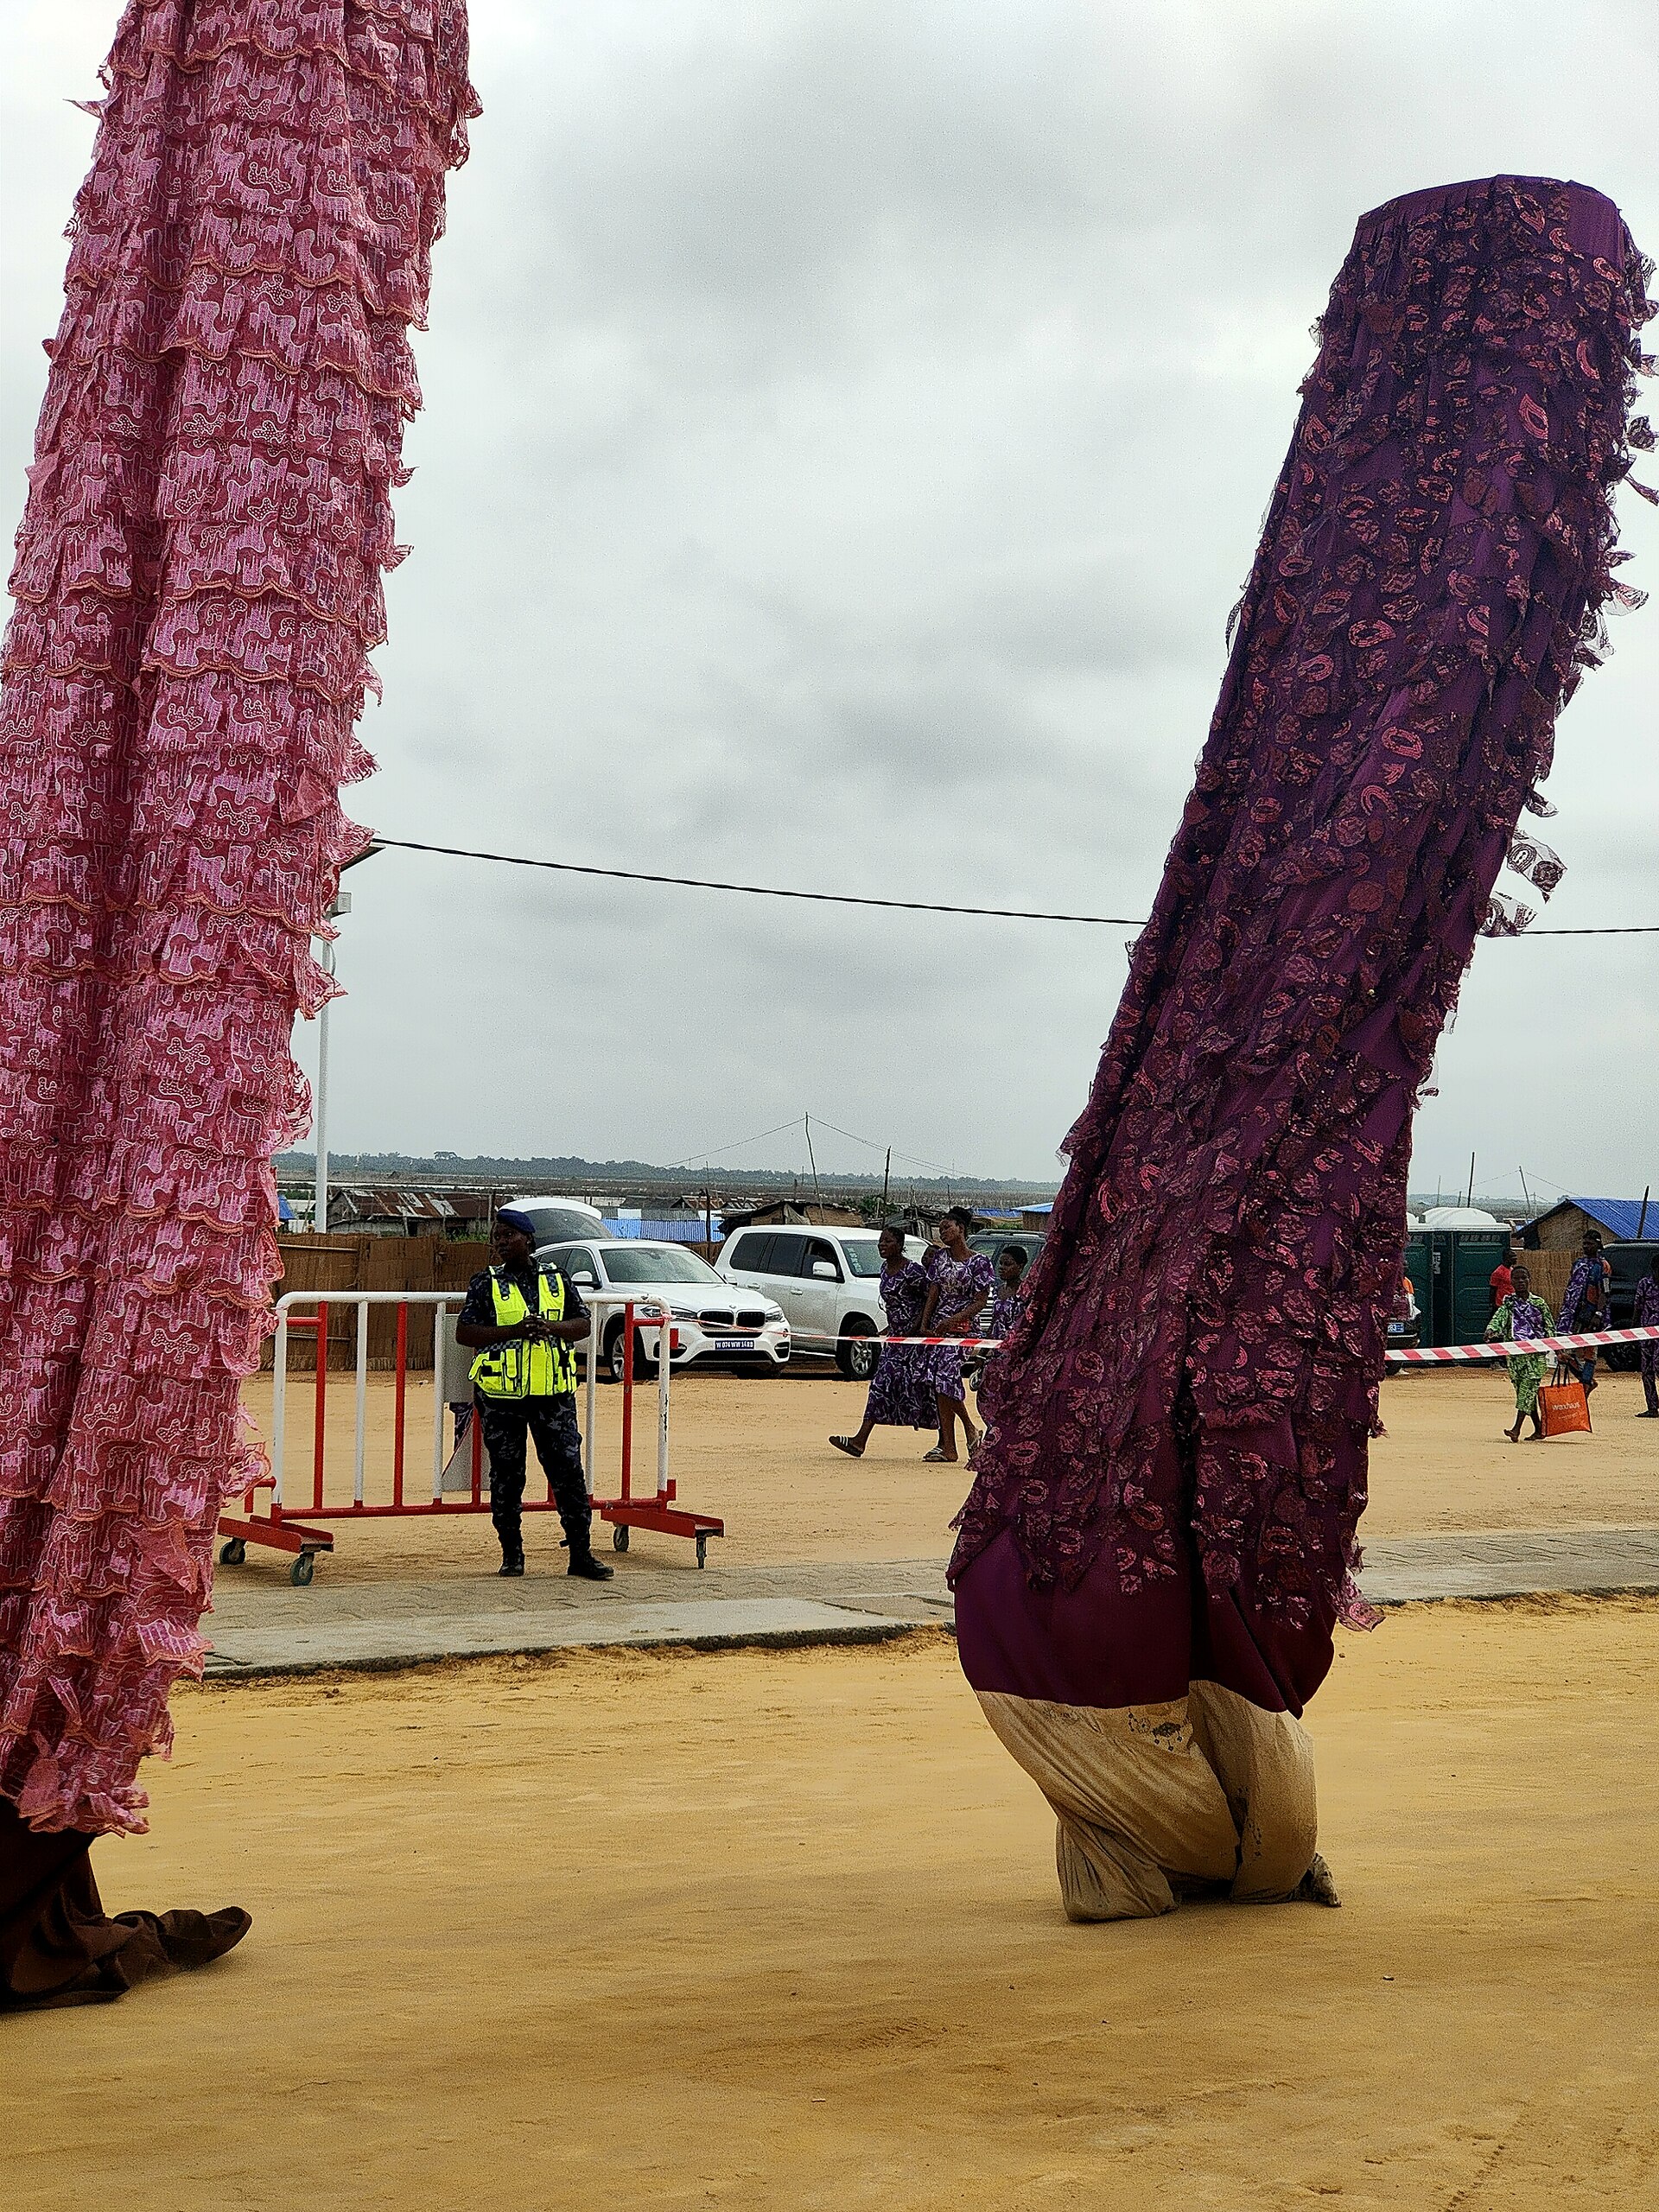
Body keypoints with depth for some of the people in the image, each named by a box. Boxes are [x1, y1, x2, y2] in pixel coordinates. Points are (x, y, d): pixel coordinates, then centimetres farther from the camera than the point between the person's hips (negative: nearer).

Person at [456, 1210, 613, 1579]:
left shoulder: (556, 1280, 10)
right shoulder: (486, 1284, 5)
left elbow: (583, 1325, 8)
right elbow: (463, 1333, -3)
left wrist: (549, 1327, -12)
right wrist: (514, 1331, -15)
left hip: (553, 1393, 1)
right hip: (500, 1395, -1)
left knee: (568, 1471, -2)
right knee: (506, 1474, 6)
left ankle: (581, 1553, 2)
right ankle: (511, 1553, 17)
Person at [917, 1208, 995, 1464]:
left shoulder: (979, 1261, -4)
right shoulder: (940, 1256, 12)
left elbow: (981, 1302, -7)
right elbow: (933, 1293, 9)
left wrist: (953, 1320, -16)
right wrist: (924, 1325, -2)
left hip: (963, 1326, -6)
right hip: (937, 1325, 6)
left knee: (946, 1376, -18)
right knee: (938, 1383, 1)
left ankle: (970, 1429, 3)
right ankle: (947, 1446, 3)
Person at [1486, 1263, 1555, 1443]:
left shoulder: (1538, 1303, 8)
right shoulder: (1508, 1302, 7)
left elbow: (1550, 1327, 11)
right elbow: (1499, 1317, -11)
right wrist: (1491, 1330, -32)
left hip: (1536, 1351, -2)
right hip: (1515, 1351, 2)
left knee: (1529, 1386, -14)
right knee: (1521, 1388, 2)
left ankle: (1517, 1429, -23)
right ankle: (1538, 1430, 14)